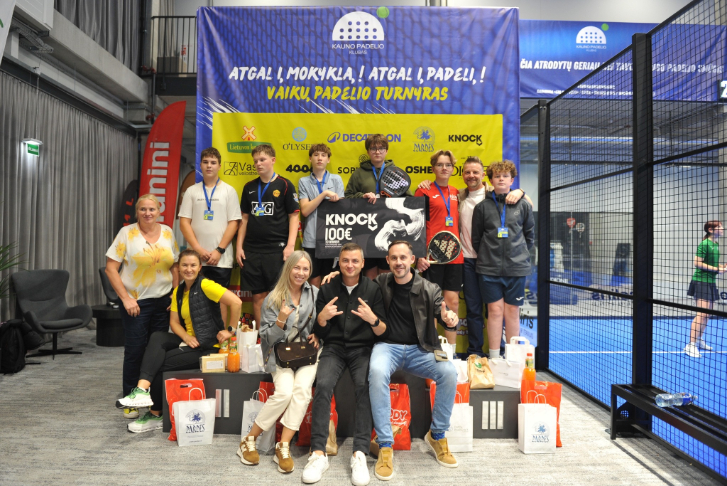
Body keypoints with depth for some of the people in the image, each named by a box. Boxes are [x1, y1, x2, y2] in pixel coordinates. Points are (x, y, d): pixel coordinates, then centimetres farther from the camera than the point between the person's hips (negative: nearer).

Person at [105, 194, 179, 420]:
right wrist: (126, 298, -12)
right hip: (135, 302, -3)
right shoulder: (127, 233, -5)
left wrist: (175, 295, 3)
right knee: (135, 351, 0)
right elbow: (110, 268, -7)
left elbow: (175, 266, 12)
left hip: (163, 301, 3)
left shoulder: (167, 232, 6)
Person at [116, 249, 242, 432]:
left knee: (159, 364, -14)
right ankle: (142, 390, -29)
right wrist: (187, 337, -13)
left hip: (209, 345, -7)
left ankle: (155, 415, 5)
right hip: (189, 341, 7)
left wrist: (231, 330, -16)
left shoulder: (205, 285, -13)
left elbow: (236, 302, -24)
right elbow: (174, 321, 6)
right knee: (157, 337, -19)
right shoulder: (178, 291, 11)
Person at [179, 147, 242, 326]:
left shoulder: (229, 191, 3)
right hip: (196, 257, 2)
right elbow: (184, 222, 3)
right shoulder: (191, 191, 8)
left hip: (221, 258, -2)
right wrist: (198, 249, -8)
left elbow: (233, 223, -2)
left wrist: (219, 250, -10)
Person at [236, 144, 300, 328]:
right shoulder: (249, 187, 12)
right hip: (252, 250, 4)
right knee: (258, 296, 7)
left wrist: (290, 245, -11)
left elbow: (294, 216, -3)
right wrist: (239, 247, 8)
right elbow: (244, 218, 15)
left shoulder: (285, 185, 0)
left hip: (277, 249, -4)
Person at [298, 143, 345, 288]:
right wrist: (324, 194, -14)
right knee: (314, 280, 5)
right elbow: (305, 210, -4)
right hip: (312, 238, 0)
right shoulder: (304, 182, 7)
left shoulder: (336, 179, 8)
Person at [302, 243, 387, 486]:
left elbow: (382, 332, 1)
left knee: (365, 386, -30)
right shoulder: (327, 289, 7)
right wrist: (322, 317, -14)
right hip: (334, 347, 1)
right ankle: (318, 453, -24)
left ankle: (360, 454, -26)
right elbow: (320, 333, 7)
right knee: (322, 385, -28)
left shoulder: (373, 289, 3)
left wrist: (373, 319, -20)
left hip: (362, 349, -1)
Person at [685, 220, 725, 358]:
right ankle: (691, 345, -13)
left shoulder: (716, 244, 12)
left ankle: (699, 340, 27)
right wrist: (716, 269, -19)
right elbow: (697, 263, -18)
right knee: (701, 314, -14)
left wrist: (721, 267, 4)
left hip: (710, 282, 9)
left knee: (707, 314, 14)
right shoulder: (704, 244, -14)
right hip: (701, 281, -9)